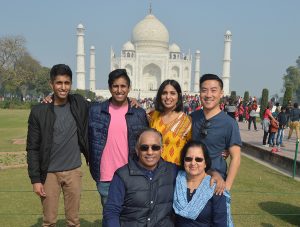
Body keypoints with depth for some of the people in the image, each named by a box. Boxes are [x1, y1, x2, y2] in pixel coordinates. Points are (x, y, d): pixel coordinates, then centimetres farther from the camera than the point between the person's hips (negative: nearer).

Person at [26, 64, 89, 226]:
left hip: (74, 171, 2)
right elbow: (32, 149, -5)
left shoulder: (80, 104, -2)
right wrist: (35, 179, -7)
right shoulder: (39, 111, -7)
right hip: (49, 173, -1)